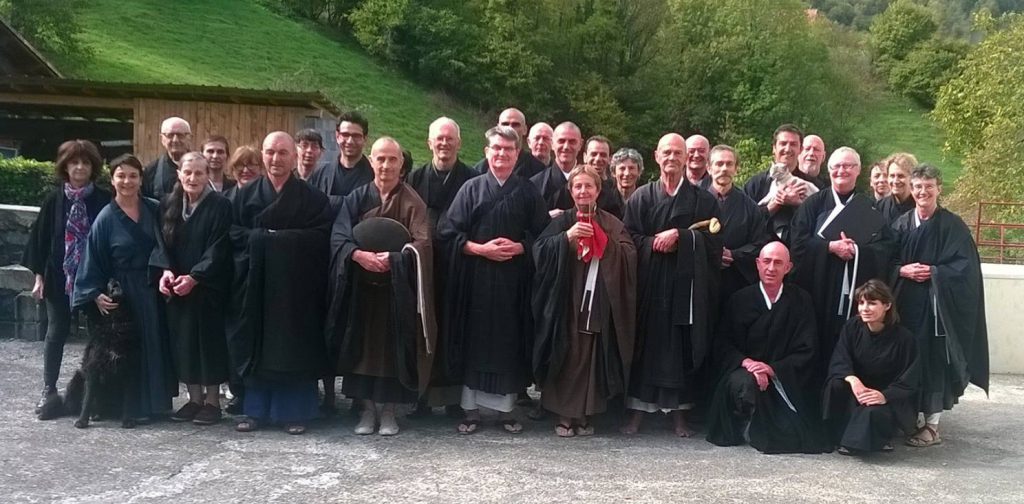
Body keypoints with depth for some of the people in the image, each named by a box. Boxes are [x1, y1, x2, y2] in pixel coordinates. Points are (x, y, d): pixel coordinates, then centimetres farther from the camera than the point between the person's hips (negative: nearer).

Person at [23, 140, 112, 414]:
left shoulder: (104, 200, -3)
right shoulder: (54, 200, 2)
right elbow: (40, 237, 5)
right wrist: (38, 275, 1)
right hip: (58, 277, 1)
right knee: (56, 333, 8)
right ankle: (49, 390, 16)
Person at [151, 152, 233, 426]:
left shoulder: (220, 205, -9)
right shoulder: (170, 204, 7)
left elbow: (218, 249, -14)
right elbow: (163, 242, 7)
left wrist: (194, 277, -21)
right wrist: (166, 270, -11)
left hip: (209, 287, -5)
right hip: (178, 287, 5)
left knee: (209, 339, 0)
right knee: (184, 340, 7)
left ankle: (212, 401, 10)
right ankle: (195, 398, 17)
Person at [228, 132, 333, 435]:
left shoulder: (312, 197, 4)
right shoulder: (246, 195, 11)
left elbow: (321, 235, -6)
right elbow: (234, 232, 4)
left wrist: (278, 238, -13)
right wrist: (261, 238, -13)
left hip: (296, 283, -2)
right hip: (255, 282, 2)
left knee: (294, 347, 1)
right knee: (256, 346, 4)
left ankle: (294, 412, 9)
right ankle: (256, 410, 14)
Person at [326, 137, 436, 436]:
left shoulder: (412, 202, 0)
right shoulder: (356, 198, 6)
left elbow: (422, 243, -11)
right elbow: (338, 237, -4)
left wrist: (393, 258, -26)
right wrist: (359, 255, -23)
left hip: (397, 288, -2)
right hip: (361, 286, 2)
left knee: (393, 348, 0)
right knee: (363, 347, 3)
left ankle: (388, 409, 12)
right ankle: (367, 408, 15)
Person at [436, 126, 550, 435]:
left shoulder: (528, 192, 7)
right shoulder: (471, 188, 4)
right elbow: (447, 234, -1)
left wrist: (520, 248, -12)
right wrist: (480, 248, -13)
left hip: (514, 281, 1)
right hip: (475, 279, 0)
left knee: (509, 342, 4)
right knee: (474, 342, 3)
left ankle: (507, 408, 15)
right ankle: (471, 409, 12)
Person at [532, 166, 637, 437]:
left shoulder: (612, 224, 11)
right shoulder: (562, 221, 9)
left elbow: (629, 256, -1)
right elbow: (539, 251, -4)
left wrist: (603, 240, -12)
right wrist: (567, 237, -16)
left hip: (599, 304, 1)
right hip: (566, 302, -1)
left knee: (592, 358, 2)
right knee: (566, 357, -1)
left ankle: (585, 414, 13)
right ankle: (564, 414, 8)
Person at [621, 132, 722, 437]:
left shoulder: (703, 200, 9)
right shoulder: (641, 197, 10)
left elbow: (713, 239, -1)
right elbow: (630, 238, 1)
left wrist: (680, 236, -12)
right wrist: (656, 243, -15)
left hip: (687, 284, 0)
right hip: (649, 283, 0)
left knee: (682, 346, 1)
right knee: (645, 343, 0)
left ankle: (679, 411, 10)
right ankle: (638, 410, 6)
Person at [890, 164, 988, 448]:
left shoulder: (953, 225, 0)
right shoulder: (901, 224, 9)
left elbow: (965, 266, -5)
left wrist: (933, 272, -16)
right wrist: (903, 270, -11)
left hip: (938, 305, -3)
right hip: (905, 303, 3)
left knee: (933, 359, -4)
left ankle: (932, 424, 4)